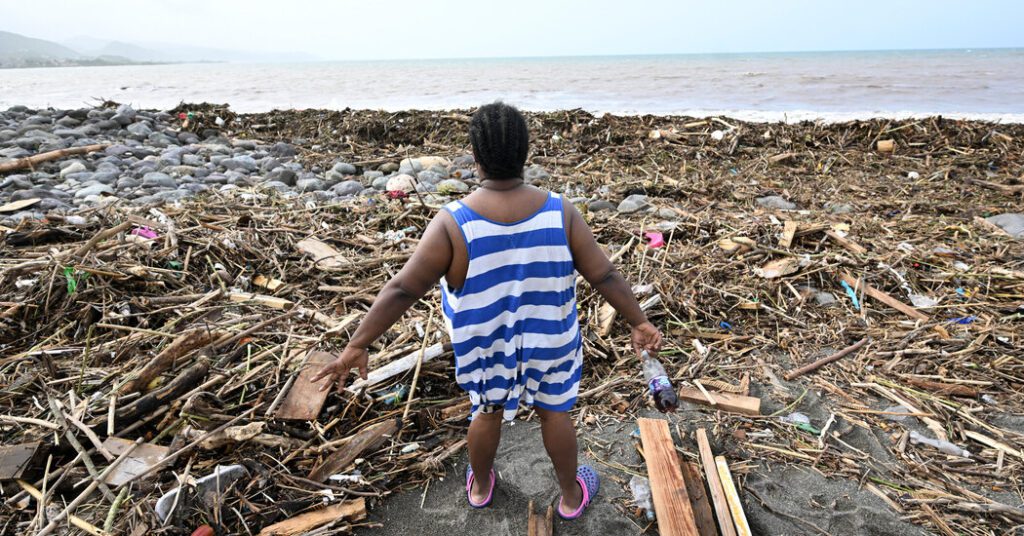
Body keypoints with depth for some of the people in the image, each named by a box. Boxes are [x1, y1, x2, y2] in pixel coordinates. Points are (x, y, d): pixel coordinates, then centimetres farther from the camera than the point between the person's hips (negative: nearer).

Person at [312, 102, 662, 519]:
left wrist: (358, 344, -12)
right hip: (549, 340, 0)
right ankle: (571, 495, 45)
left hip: (486, 345, 0)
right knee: (555, 412, 23)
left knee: (488, 412, 25)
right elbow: (604, 275, -13)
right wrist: (639, 322, 1)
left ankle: (480, 486, 51)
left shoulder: (453, 224, -25)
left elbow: (403, 289, -22)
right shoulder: (560, 213, -20)